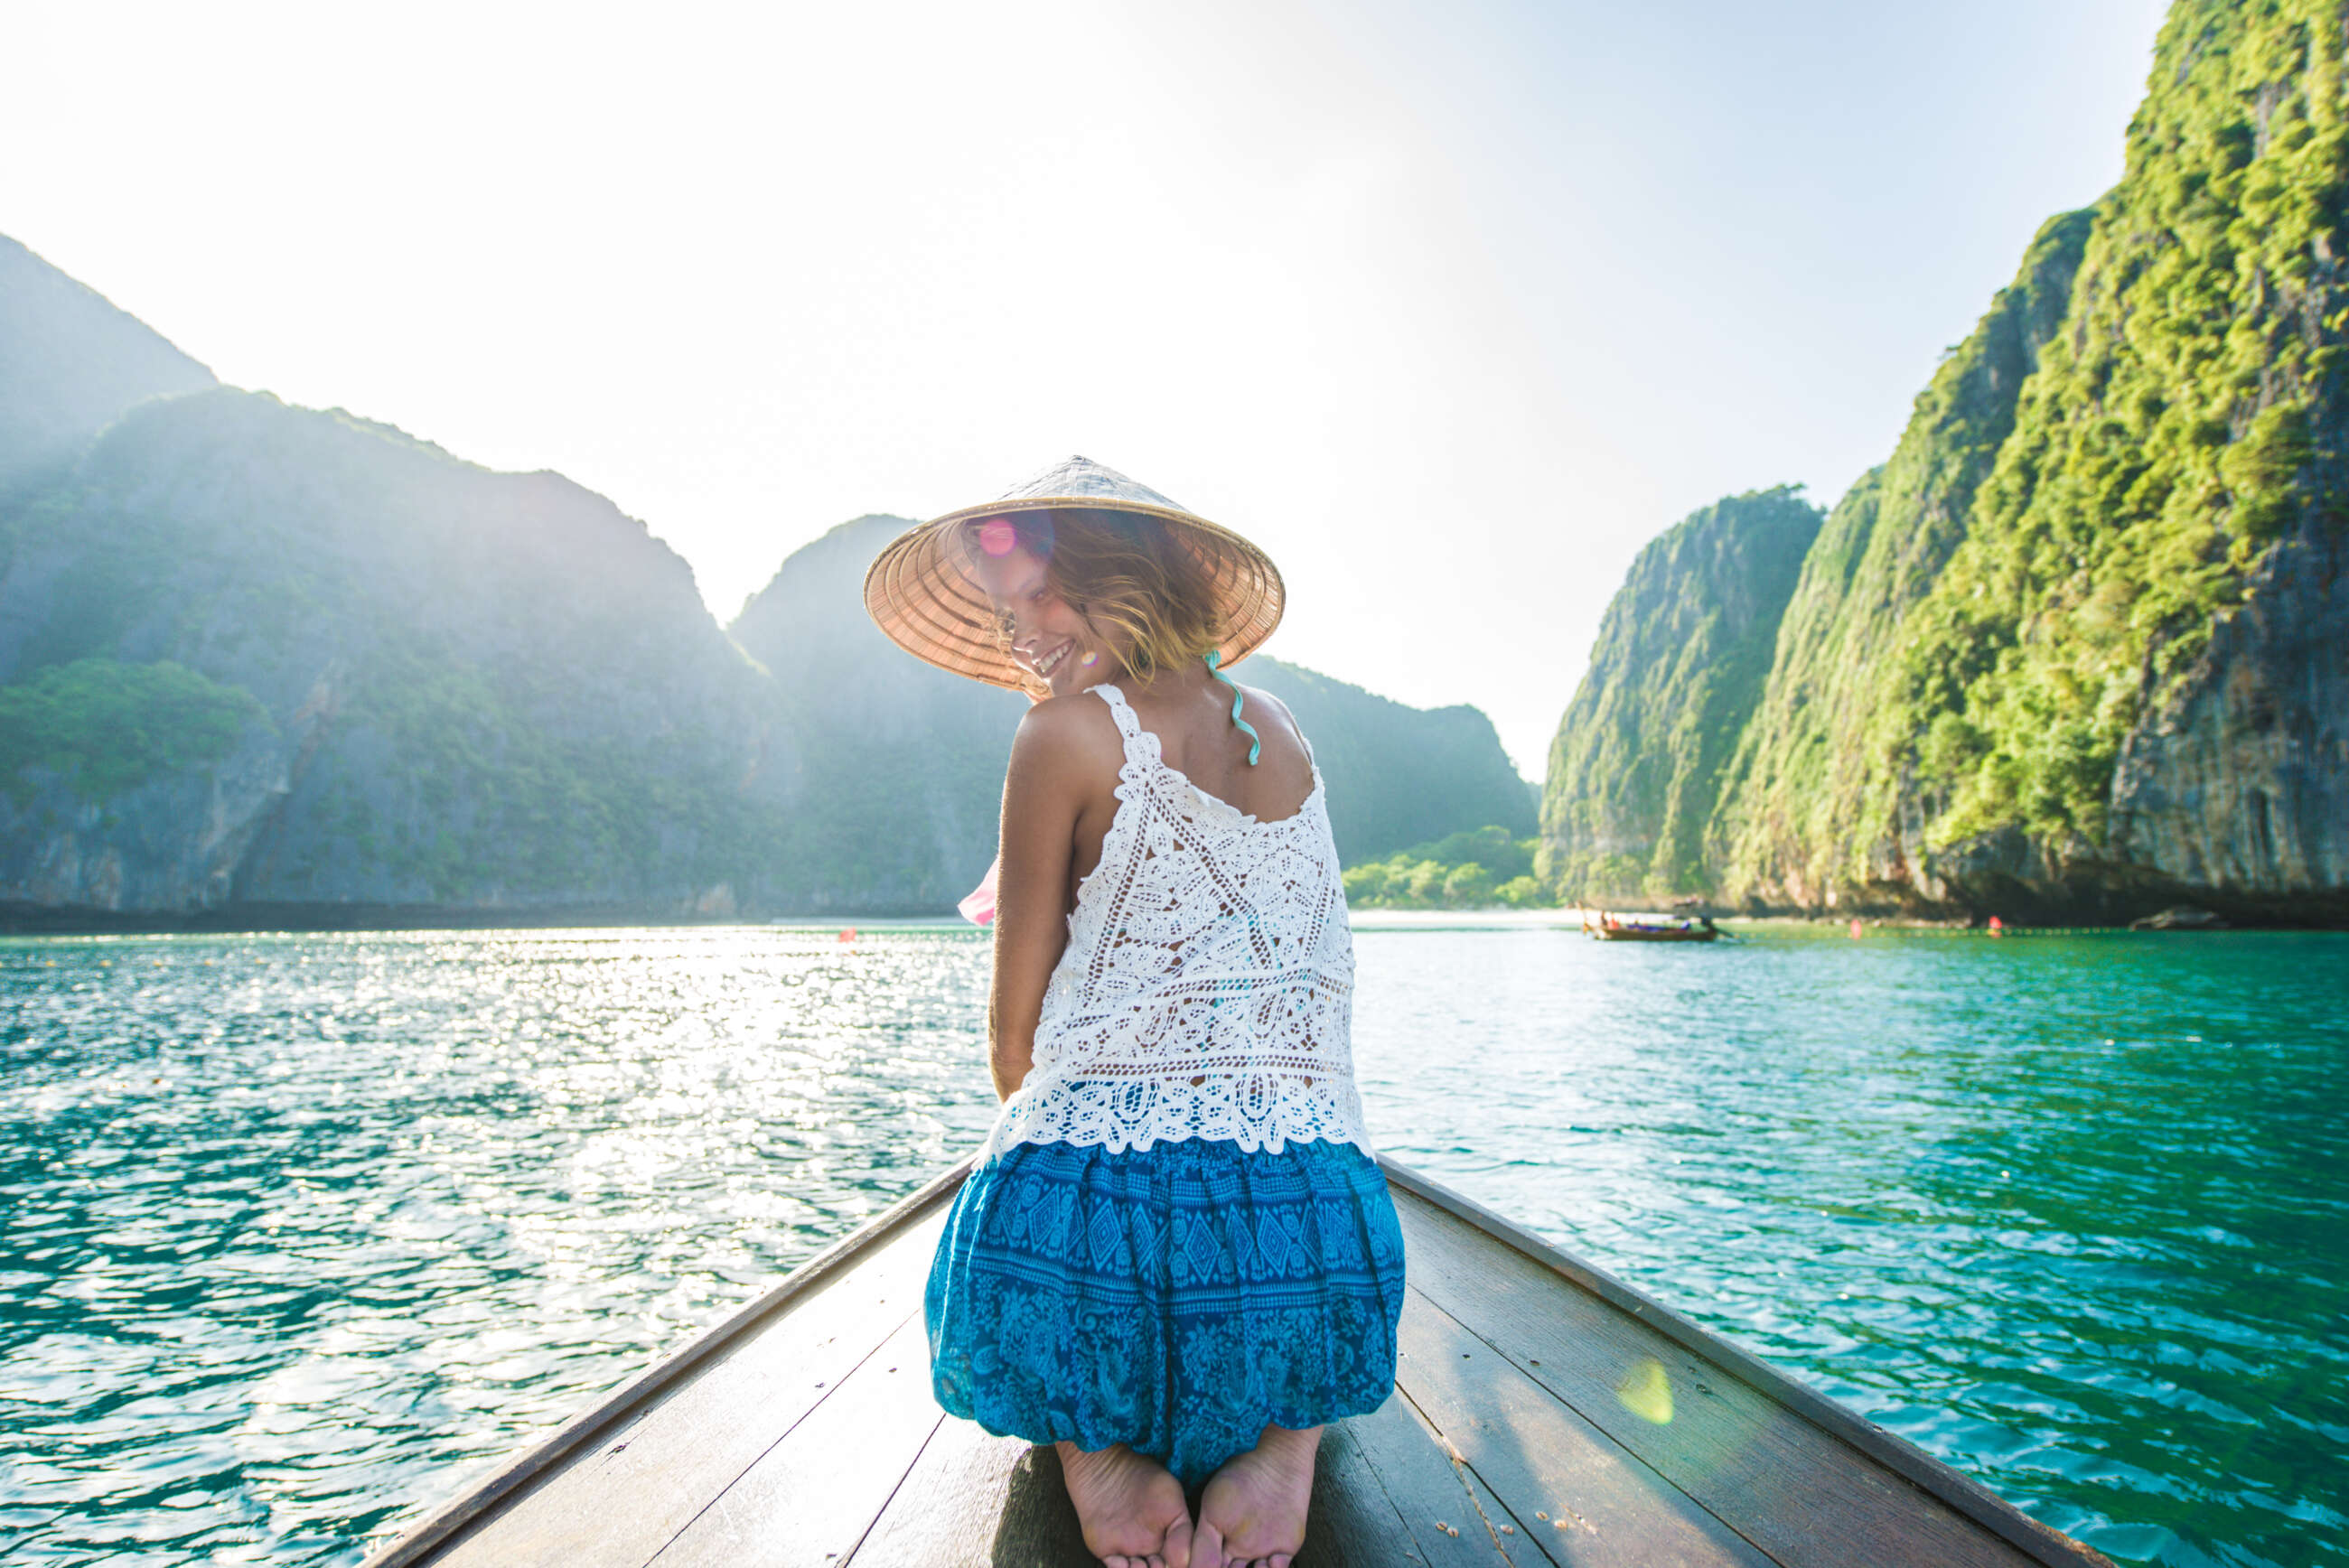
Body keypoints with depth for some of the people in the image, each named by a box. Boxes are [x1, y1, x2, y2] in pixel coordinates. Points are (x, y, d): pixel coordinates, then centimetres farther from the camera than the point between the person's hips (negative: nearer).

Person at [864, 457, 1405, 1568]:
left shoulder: (1065, 734, -5)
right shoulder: (1279, 734, 12)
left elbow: (1015, 1033, 0)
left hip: (1092, 1209, -3)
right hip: (1311, 1219, 4)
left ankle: (1092, 1443, 2)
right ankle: (1284, 1432, 5)